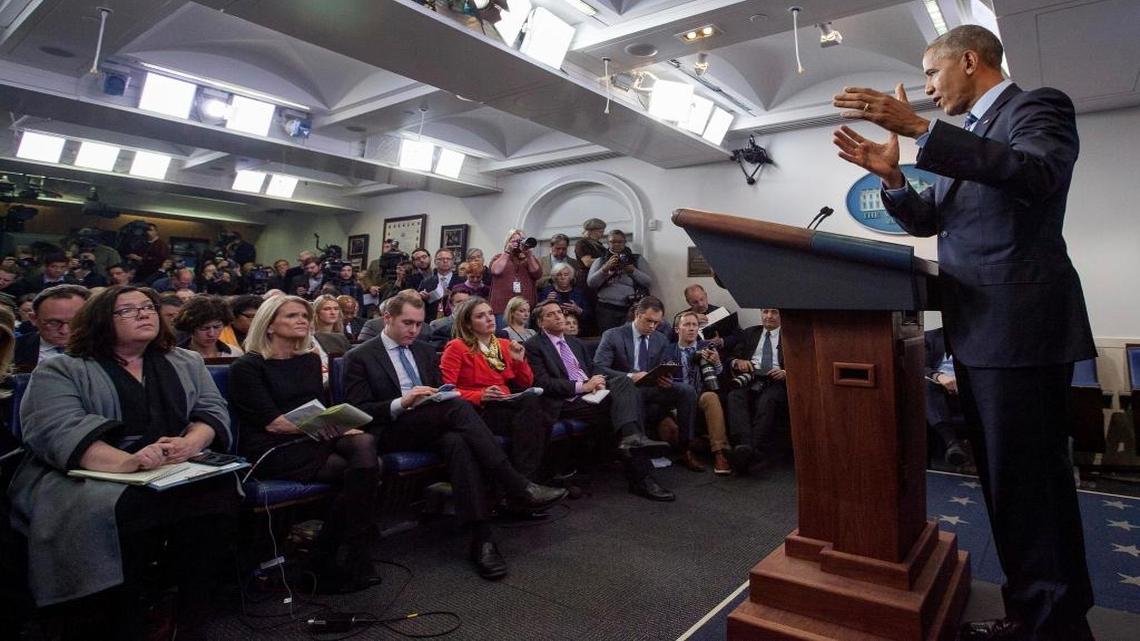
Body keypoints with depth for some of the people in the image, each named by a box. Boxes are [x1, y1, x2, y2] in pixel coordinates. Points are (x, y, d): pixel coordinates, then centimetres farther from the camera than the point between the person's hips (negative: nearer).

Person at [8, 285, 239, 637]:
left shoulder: (187, 363, 16)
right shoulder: (61, 371, 3)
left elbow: (213, 411, 8)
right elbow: (59, 432, -13)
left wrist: (190, 443, -17)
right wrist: (127, 462, -31)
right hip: (87, 477, -2)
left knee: (219, 490, -28)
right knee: (114, 510, -36)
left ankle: (191, 620, -14)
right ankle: (122, 627, -16)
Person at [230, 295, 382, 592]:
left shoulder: (310, 360, 19)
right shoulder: (248, 367, 1)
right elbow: (271, 422, -9)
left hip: (315, 440, 6)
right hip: (274, 450, -5)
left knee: (364, 443, -28)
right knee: (363, 469, -26)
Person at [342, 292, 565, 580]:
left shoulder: (425, 351, 19)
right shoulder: (359, 357, 2)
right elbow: (359, 412, -6)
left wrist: (441, 396, -3)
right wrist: (402, 402, -21)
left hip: (432, 426, 5)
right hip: (391, 432, -5)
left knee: (458, 442, -35)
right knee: (458, 405, -32)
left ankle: (481, 538, -38)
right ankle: (517, 487, -31)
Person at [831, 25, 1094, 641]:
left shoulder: (1038, 105, -3)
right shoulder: (965, 137, 20)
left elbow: (1036, 173, -25)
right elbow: (926, 220, 18)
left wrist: (918, 128, -30)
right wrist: (892, 176, -1)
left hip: (1022, 325, -9)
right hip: (977, 329, 9)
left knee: (1027, 478, -4)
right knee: (1004, 475, 14)